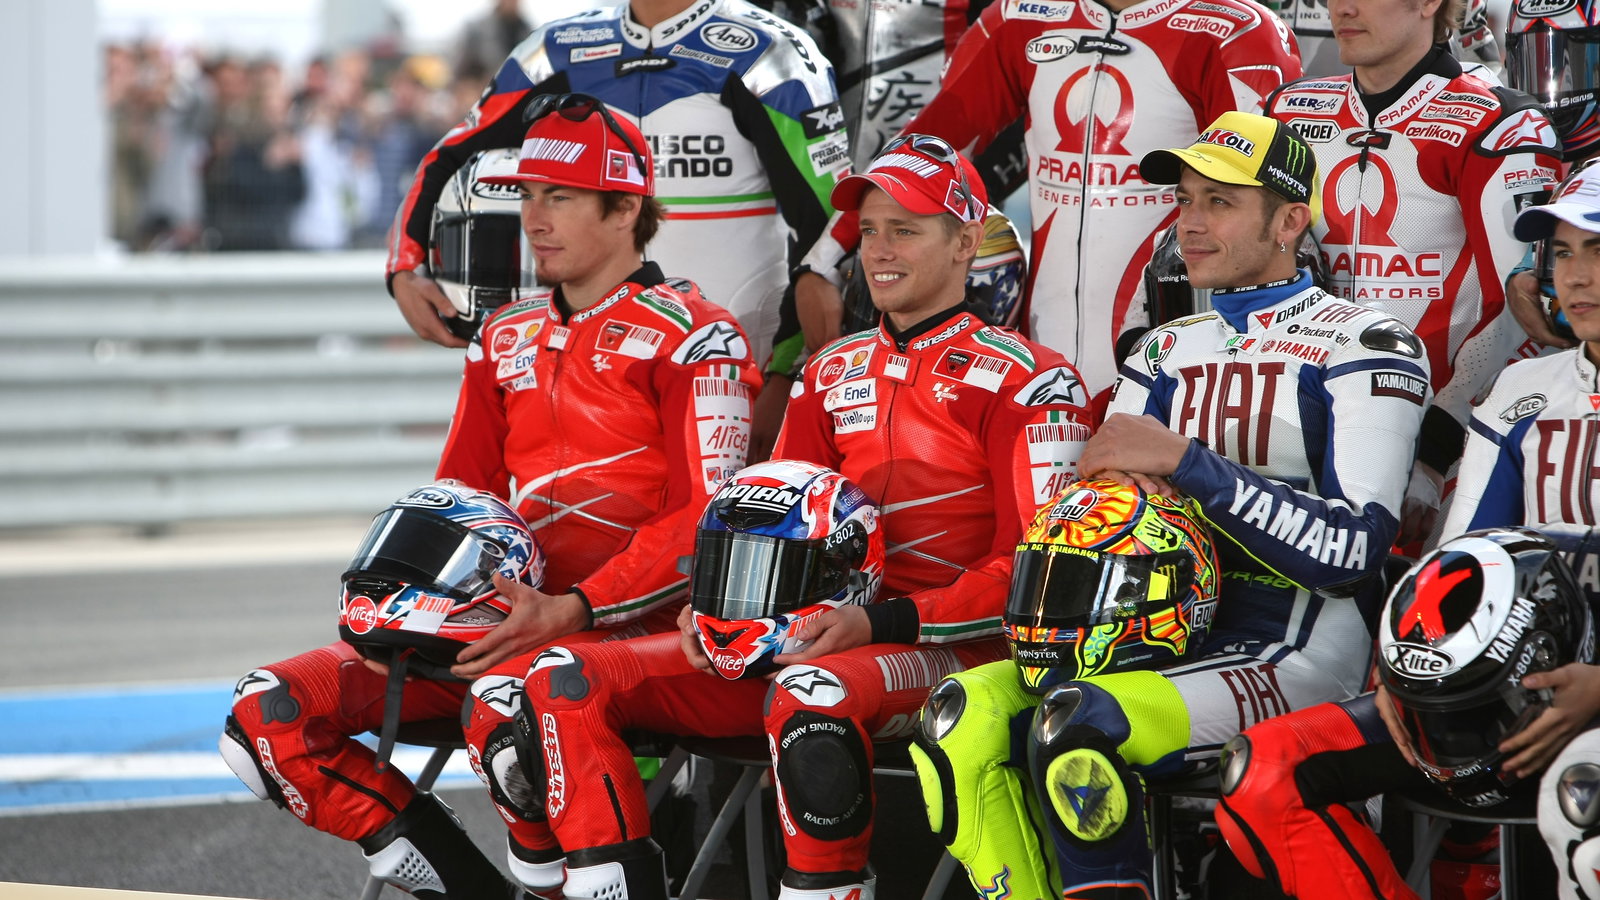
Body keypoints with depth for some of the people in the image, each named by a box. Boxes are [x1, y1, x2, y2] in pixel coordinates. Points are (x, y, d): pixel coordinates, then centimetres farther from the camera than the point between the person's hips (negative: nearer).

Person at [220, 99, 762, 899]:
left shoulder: (690, 335, -2)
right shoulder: (508, 339, 21)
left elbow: (707, 517, -11)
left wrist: (569, 611, -22)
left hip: (628, 624, -7)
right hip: (510, 623, 7)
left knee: (505, 705, -41)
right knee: (270, 712, -9)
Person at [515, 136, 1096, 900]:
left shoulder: (1026, 380, 0)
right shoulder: (832, 375, 21)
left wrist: (880, 623, -18)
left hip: (947, 644, -7)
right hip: (818, 635, 7)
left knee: (809, 697, -42)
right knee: (564, 684, -10)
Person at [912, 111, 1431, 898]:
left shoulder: (1359, 347, 0)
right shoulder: (1167, 350, 22)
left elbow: (1355, 548, -13)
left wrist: (1185, 462, -15)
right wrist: (1122, 480, -6)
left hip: (1294, 655, -7)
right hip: (1161, 631, 7)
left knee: (1078, 728, -31)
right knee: (963, 718, -17)